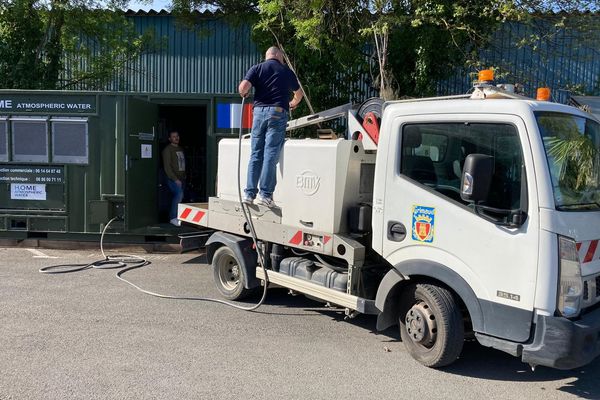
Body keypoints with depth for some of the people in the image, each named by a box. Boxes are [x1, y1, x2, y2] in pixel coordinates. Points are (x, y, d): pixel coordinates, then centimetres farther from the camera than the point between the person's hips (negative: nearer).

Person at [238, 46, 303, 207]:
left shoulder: (256, 68, 11)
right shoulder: (287, 71, 16)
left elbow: (243, 87, -6)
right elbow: (299, 93, 31)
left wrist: (243, 94, 18)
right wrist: (293, 103, 52)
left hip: (259, 111, 1)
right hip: (277, 113, -1)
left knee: (255, 154, 6)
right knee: (271, 155, -4)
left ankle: (249, 193, 6)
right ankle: (265, 194, -7)